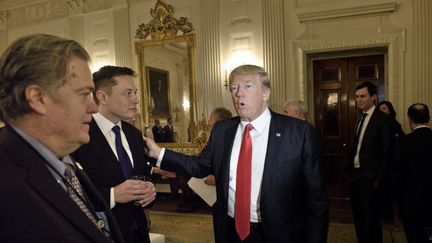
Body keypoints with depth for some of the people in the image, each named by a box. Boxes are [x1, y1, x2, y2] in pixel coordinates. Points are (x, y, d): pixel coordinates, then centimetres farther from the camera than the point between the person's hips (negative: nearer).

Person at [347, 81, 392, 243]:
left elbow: (386, 152, -12)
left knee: (371, 218, 7)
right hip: (354, 174, 7)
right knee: (358, 216, 18)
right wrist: (349, 170, 5)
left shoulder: (382, 119, -11)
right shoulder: (361, 118, 10)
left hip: (368, 177, -7)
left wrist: (378, 179, -13)